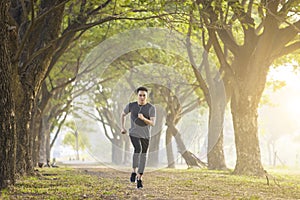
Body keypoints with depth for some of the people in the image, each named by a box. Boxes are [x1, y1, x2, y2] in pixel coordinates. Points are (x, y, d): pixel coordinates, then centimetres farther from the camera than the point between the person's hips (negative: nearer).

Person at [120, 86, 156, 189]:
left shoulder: (151, 108, -8)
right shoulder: (131, 105, -5)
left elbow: (152, 123, -15)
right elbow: (123, 114, 14)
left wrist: (143, 119, -32)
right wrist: (122, 127, 8)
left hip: (145, 135, 1)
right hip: (134, 134, -1)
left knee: (143, 155, 5)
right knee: (138, 149, -27)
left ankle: (139, 178, 19)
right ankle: (134, 171, -10)